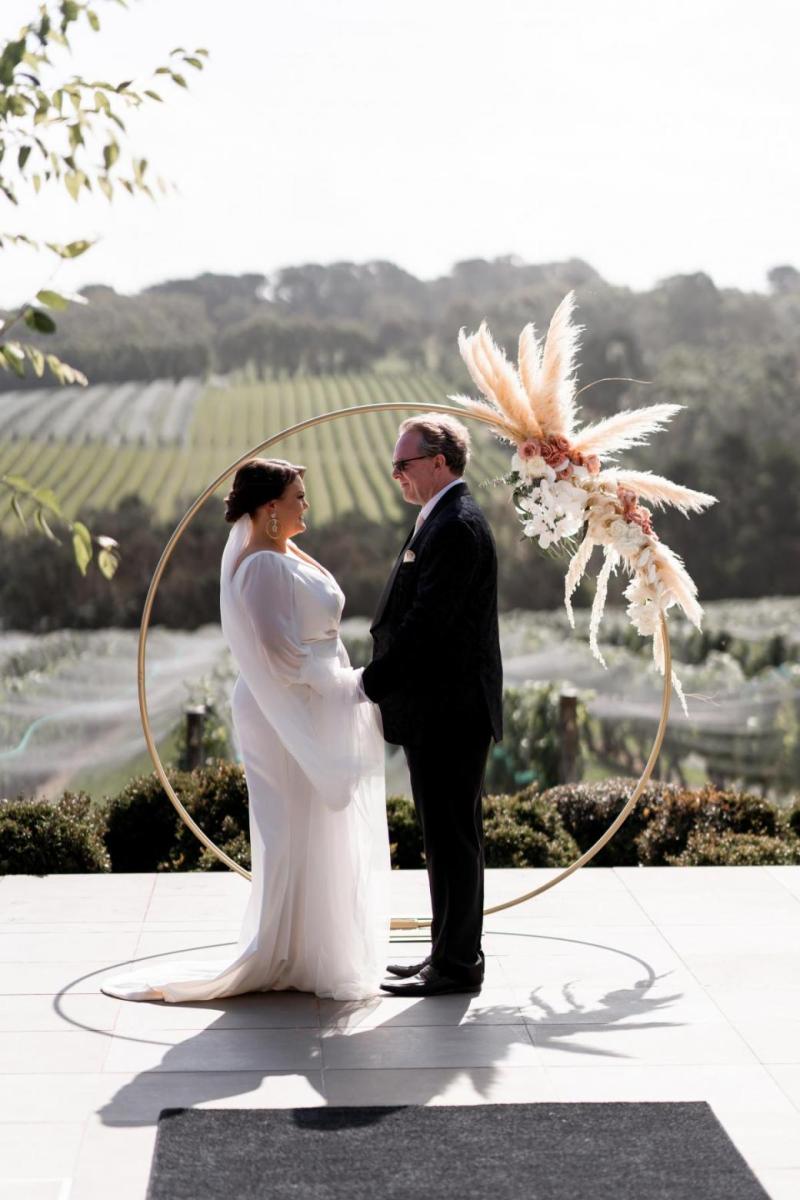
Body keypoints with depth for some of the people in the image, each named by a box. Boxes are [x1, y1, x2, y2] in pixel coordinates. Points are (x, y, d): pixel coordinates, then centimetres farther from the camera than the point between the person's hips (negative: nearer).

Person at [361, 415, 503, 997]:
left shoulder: (456, 527, -17)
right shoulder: (449, 520, 16)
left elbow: (427, 623, -22)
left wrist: (370, 684, -16)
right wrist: (380, 681, 13)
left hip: (449, 713, -11)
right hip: (444, 712, 11)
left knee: (452, 837, -3)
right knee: (448, 837, 16)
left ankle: (457, 964, 4)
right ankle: (451, 951, 25)